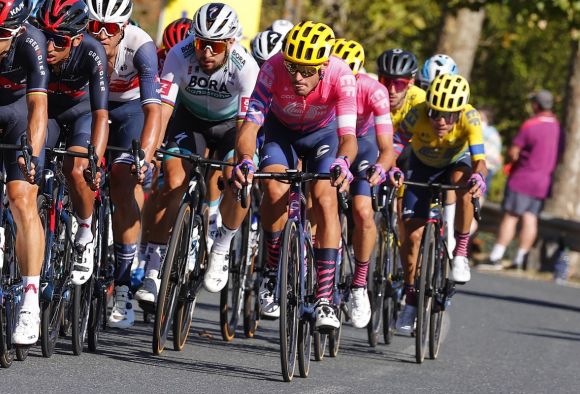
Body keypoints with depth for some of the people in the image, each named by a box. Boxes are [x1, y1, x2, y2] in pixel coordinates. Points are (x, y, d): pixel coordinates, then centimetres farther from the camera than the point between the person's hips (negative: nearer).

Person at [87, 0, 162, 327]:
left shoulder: (141, 46, -32)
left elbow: (154, 108, -37)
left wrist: (145, 157, -50)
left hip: (130, 109, -2)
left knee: (124, 184, -19)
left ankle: (124, 290, -17)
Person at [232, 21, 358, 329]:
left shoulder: (340, 76, -35)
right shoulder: (273, 69, -35)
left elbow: (348, 135, -41)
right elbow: (250, 125, -38)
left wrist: (342, 162, -63)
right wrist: (245, 161, -58)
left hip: (322, 134, 0)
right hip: (282, 130, 0)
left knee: (325, 199, -21)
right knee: (275, 189, -26)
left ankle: (324, 301, -19)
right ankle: (272, 275, -4)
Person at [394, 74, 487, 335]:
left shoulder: (469, 117, -35)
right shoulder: (417, 115, -35)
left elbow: (479, 159, -41)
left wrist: (478, 178, -63)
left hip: (456, 161, -1)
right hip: (422, 166, 1)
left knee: (463, 187, -37)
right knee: (412, 235, -8)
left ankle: (461, 254, -19)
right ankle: (410, 298, 11)